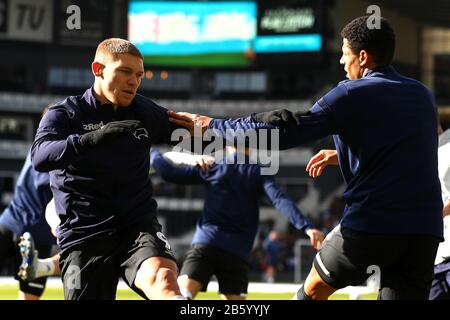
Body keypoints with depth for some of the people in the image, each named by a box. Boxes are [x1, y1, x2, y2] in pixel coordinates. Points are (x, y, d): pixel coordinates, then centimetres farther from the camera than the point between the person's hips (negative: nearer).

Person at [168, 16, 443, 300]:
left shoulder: (352, 95, -2)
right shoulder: (423, 95, 15)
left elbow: (285, 130, -6)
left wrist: (211, 126, 1)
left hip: (368, 225, -4)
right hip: (425, 231, 5)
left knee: (312, 291, 17)